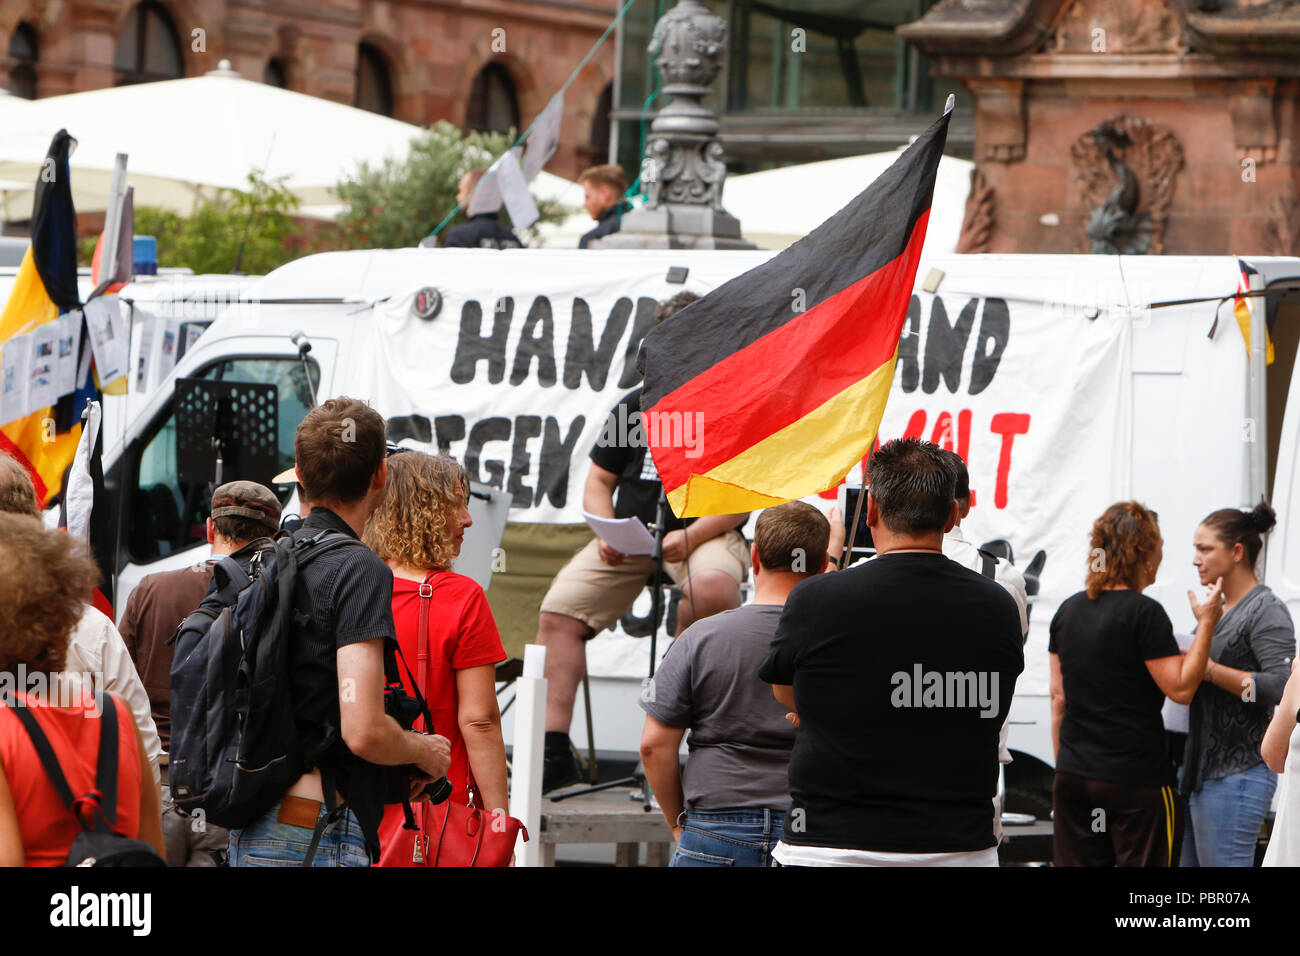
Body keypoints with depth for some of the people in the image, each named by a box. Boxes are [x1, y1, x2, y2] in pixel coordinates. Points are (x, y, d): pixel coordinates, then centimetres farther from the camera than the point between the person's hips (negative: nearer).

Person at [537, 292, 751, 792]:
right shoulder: (635, 406, 16)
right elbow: (598, 481, 18)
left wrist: (690, 535, -20)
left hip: (707, 533, -4)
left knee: (713, 587, -40)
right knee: (559, 608, -18)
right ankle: (553, 748, -18)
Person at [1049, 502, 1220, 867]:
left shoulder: (1068, 611, 9)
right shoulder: (1144, 613, -12)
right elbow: (1181, 688, -13)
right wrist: (1205, 624, -7)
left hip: (1072, 778, 7)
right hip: (1136, 778, -7)